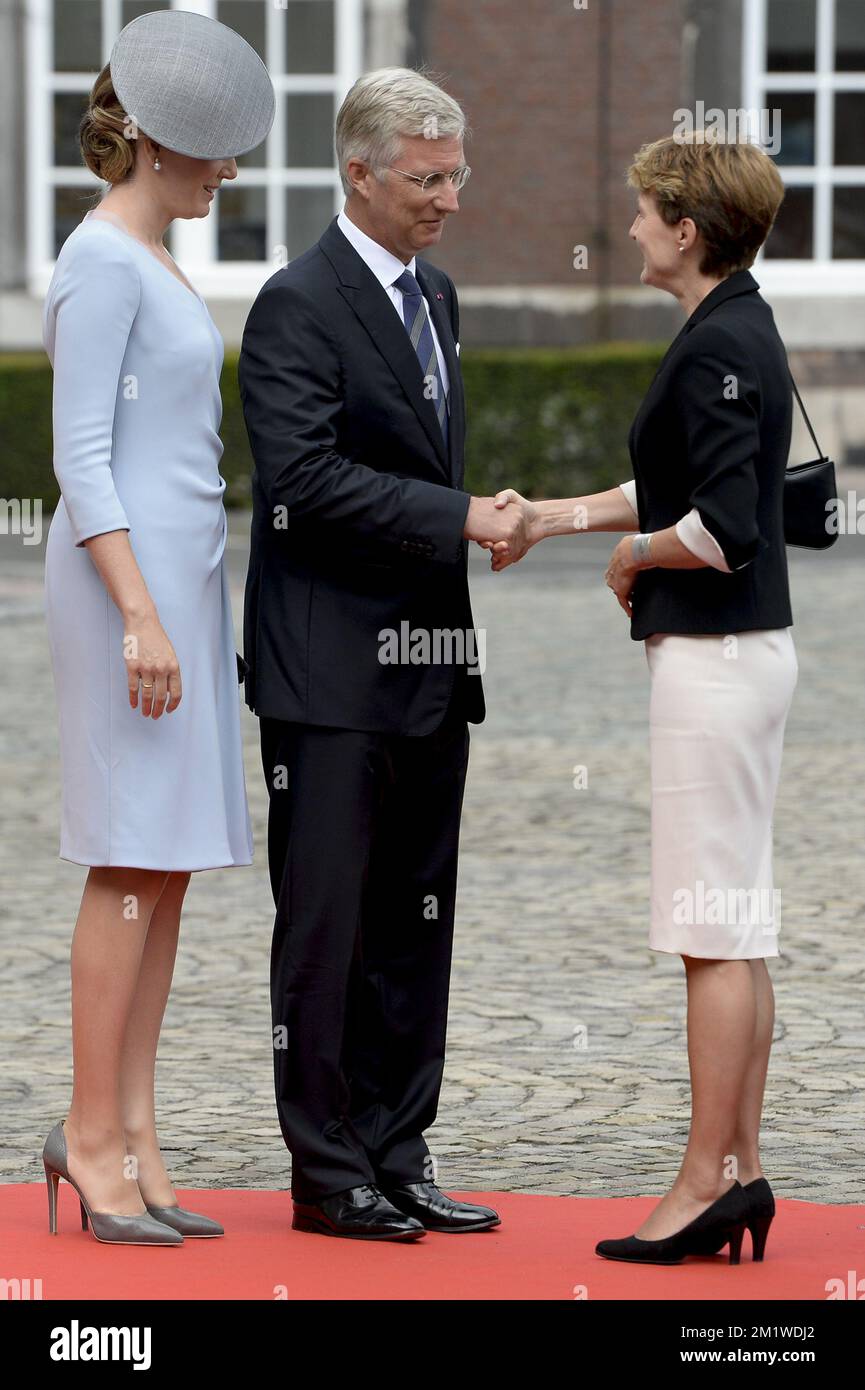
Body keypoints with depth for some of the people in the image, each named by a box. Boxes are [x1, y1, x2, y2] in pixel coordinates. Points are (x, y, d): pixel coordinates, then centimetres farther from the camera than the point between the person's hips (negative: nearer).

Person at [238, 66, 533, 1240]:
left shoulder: (436, 296, 15)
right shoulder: (300, 305, -12)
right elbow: (305, 478, -21)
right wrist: (458, 516, -21)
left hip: (429, 665, 8)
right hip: (336, 673, -8)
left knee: (415, 924, 10)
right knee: (326, 924, -2)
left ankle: (397, 1160, 16)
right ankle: (329, 1176, 3)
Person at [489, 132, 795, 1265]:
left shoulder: (720, 346, -17)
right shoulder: (738, 332, 13)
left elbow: (723, 533, -24)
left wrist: (635, 555, -7)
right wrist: (553, 516, 21)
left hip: (715, 655, -10)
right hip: (741, 653, 10)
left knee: (715, 933, -6)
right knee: (737, 933, 11)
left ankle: (708, 1178, -2)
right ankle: (740, 1170, 15)